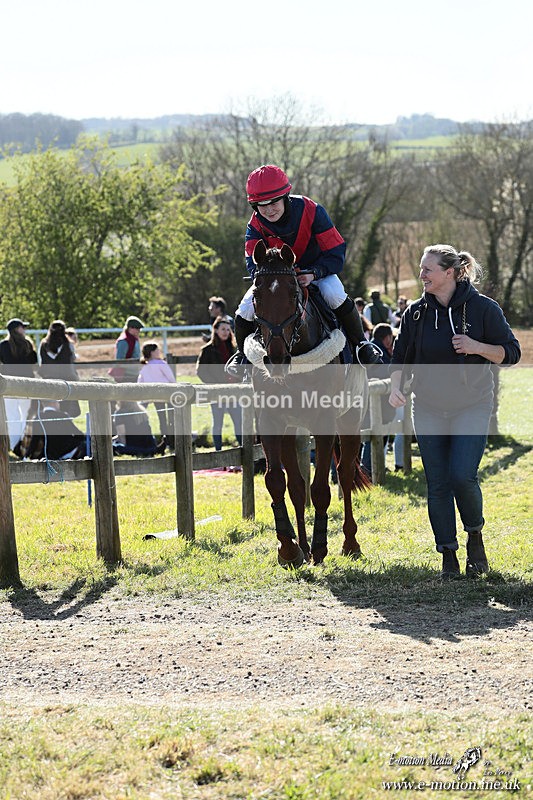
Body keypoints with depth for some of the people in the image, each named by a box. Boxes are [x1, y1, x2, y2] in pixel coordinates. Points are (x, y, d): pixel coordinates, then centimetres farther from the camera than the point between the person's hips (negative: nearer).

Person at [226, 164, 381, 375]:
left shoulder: (311, 211, -27)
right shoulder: (256, 225, -19)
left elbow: (336, 253, -24)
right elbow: (253, 262, -22)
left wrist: (313, 273, -42)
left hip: (316, 271, -2)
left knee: (335, 295, -34)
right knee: (246, 310, -19)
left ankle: (360, 344, -11)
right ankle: (243, 353, 14)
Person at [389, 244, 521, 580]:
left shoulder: (483, 308, -7)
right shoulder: (416, 312, 2)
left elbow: (511, 352, -3)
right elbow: (401, 358, 10)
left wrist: (477, 347, -19)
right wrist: (396, 386, -9)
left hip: (472, 407, -3)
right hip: (428, 410, 3)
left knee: (462, 475, -16)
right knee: (438, 485, 3)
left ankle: (475, 534, 12)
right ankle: (448, 555, 13)